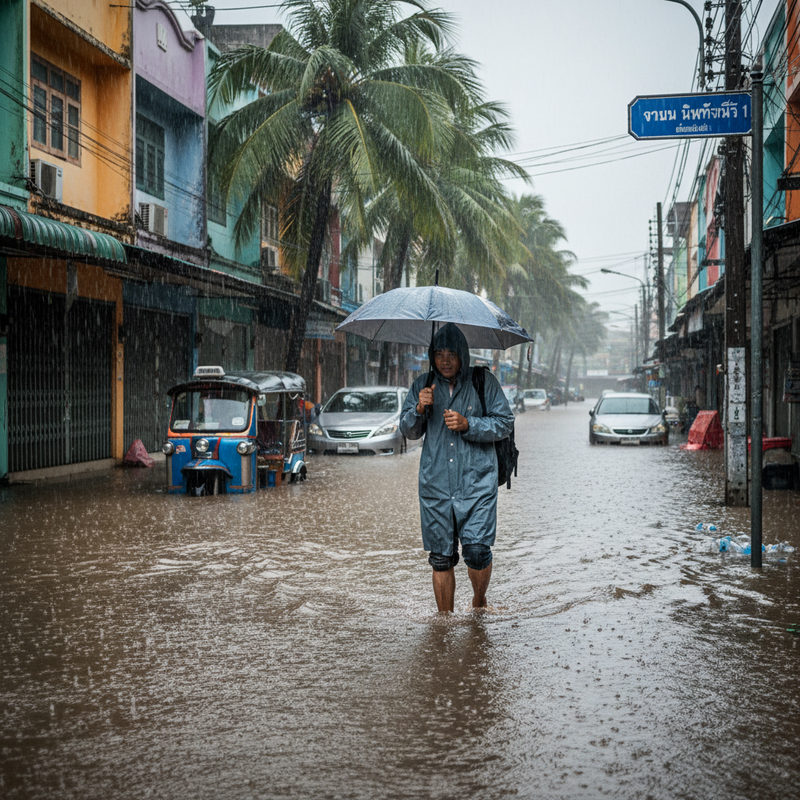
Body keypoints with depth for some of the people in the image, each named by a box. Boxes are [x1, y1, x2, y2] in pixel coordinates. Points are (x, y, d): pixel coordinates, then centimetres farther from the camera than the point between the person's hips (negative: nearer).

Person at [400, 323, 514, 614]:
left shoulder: (484, 382, 2)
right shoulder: (422, 385, 10)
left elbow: (505, 423, 1)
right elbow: (408, 431, 13)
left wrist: (468, 424, -12)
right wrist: (419, 409, -8)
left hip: (476, 483, -2)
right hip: (435, 485, 3)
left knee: (477, 551, -10)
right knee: (441, 557, 4)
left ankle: (479, 603, 19)